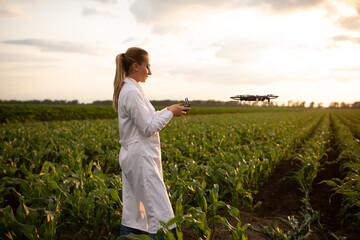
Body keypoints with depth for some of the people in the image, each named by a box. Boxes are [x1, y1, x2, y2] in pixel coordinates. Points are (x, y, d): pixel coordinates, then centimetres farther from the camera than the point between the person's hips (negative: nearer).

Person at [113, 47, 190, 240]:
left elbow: (146, 119, 18)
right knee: (159, 211, -6)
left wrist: (168, 110, 9)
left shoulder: (127, 89, 13)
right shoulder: (131, 92, -18)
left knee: (132, 213, 14)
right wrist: (171, 113, -7)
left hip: (131, 157, 10)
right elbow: (148, 128, -17)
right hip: (141, 157, -10)